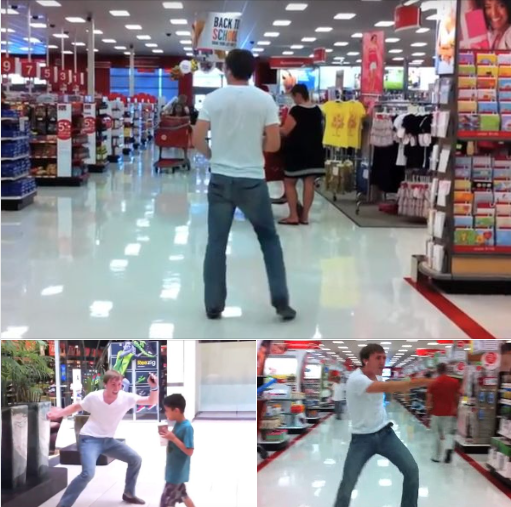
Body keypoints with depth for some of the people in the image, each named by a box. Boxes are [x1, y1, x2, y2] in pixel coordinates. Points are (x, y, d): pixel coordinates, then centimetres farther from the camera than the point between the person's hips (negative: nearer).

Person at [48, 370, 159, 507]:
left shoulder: (126, 398, -14)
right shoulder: (94, 397, -17)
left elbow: (152, 401, -14)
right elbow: (77, 406, 2)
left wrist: (154, 387, -32)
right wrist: (59, 413, -13)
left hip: (108, 440, 5)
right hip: (90, 439, -5)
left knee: (135, 460, 3)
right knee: (88, 473, -26)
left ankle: (128, 494, 24)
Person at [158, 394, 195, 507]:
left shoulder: (187, 427, -23)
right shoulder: (178, 424, 5)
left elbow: (189, 451, -25)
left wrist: (173, 438, -27)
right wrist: (168, 435, 0)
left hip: (178, 472, -10)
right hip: (175, 471, 10)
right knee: (182, 495, 22)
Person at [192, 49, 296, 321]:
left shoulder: (213, 98, -2)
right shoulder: (264, 99, -3)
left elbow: (197, 139, -5)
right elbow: (274, 144, -5)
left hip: (220, 179, 1)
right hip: (253, 181, -1)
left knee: (216, 242, 9)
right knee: (269, 239, 11)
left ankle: (214, 305, 12)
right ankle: (281, 302, 9)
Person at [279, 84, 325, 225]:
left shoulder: (296, 111, -14)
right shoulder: (317, 110, 8)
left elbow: (285, 131, -13)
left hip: (297, 152, -6)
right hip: (314, 152, 6)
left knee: (289, 183, 4)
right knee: (309, 183, 5)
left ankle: (293, 216, 0)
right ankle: (304, 216, 6)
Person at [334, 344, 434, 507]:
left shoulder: (376, 376, 2)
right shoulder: (356, 379, -25)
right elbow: (387, 387, -39)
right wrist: (423, 382, -46)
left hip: (384, 433, 6)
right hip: (362, 438, -6)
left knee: (412, 469, -6)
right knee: (347, 485, -9)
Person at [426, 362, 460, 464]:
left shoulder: (433, 383, -6)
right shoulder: (455, 382, -2)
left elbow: (429, 398, -4)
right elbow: (457, 397, 5)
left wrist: (428, 408, 10)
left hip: (437, 412, -1)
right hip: (450, 412, 1)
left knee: (437, 435, 11)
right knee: (449, 433, 7)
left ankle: (436, 456, 15)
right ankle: (449, 448, -21)